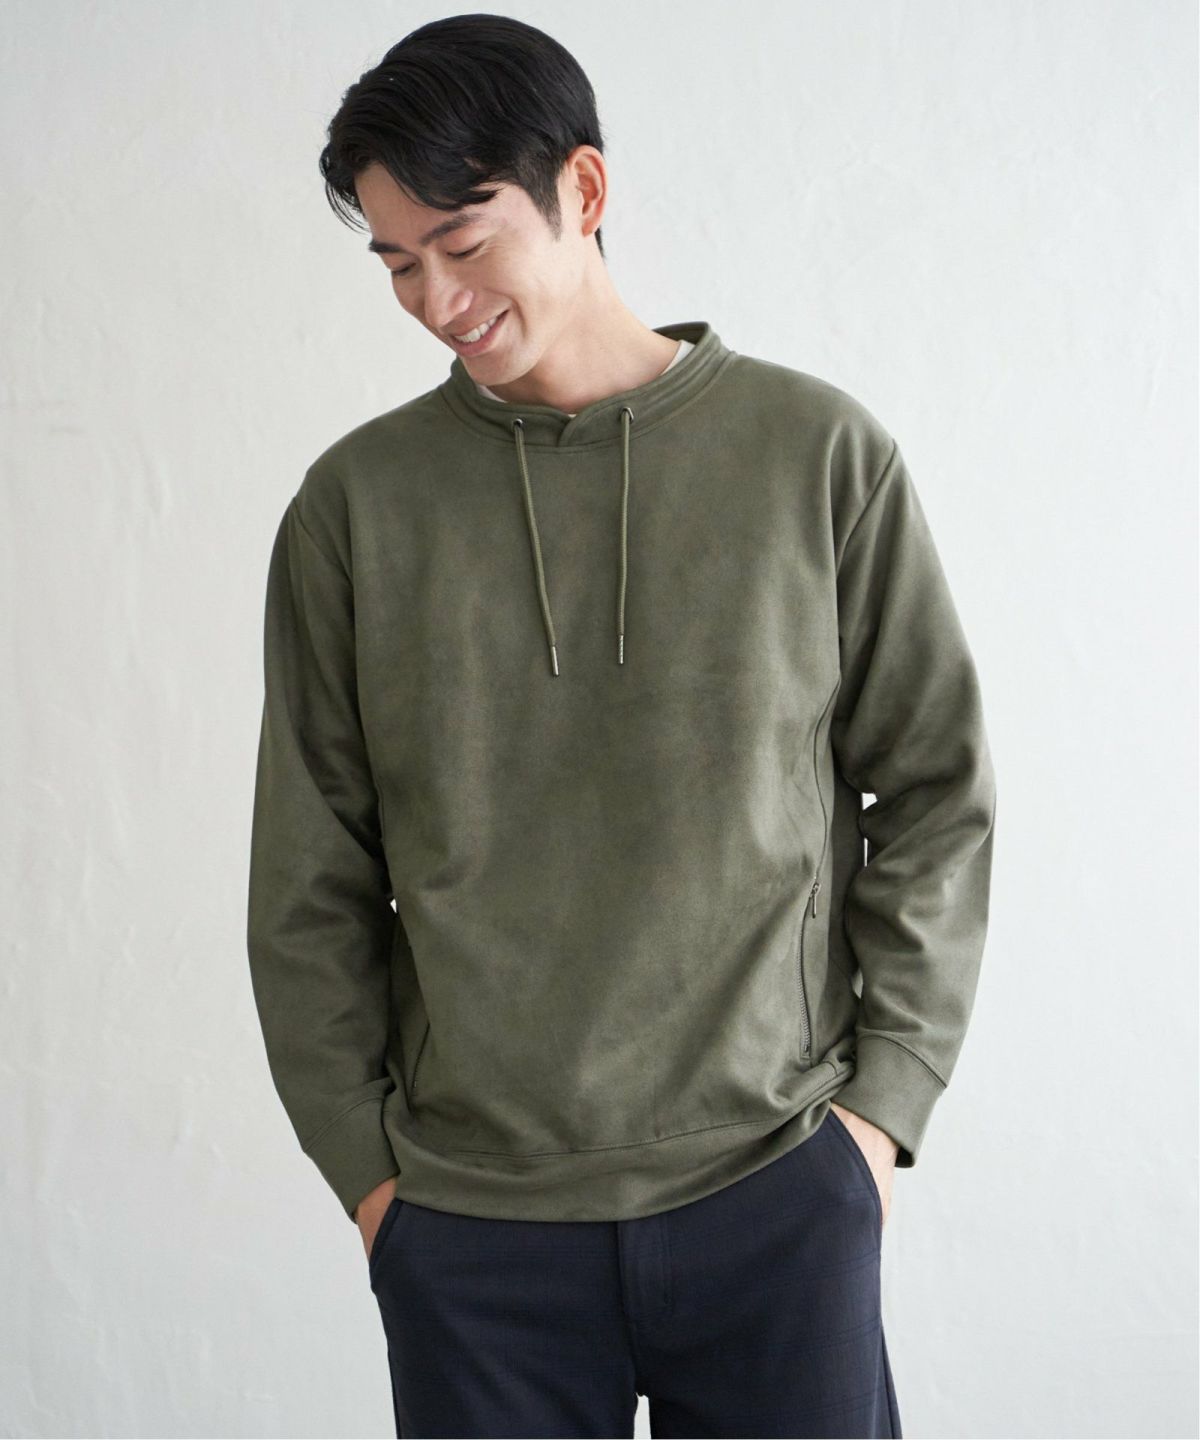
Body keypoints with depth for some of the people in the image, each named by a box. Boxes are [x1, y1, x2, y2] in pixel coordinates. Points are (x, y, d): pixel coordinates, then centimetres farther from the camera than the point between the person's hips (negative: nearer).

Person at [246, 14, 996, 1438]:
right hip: (470, 1223, 1)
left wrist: (884, 1096, -2)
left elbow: (936, 792, 3)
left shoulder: (818, 453, -1)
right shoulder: (355, 503, 1)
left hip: (778, 1189, 0)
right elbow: (308, 880, 5)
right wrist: (363, 1160, 3)